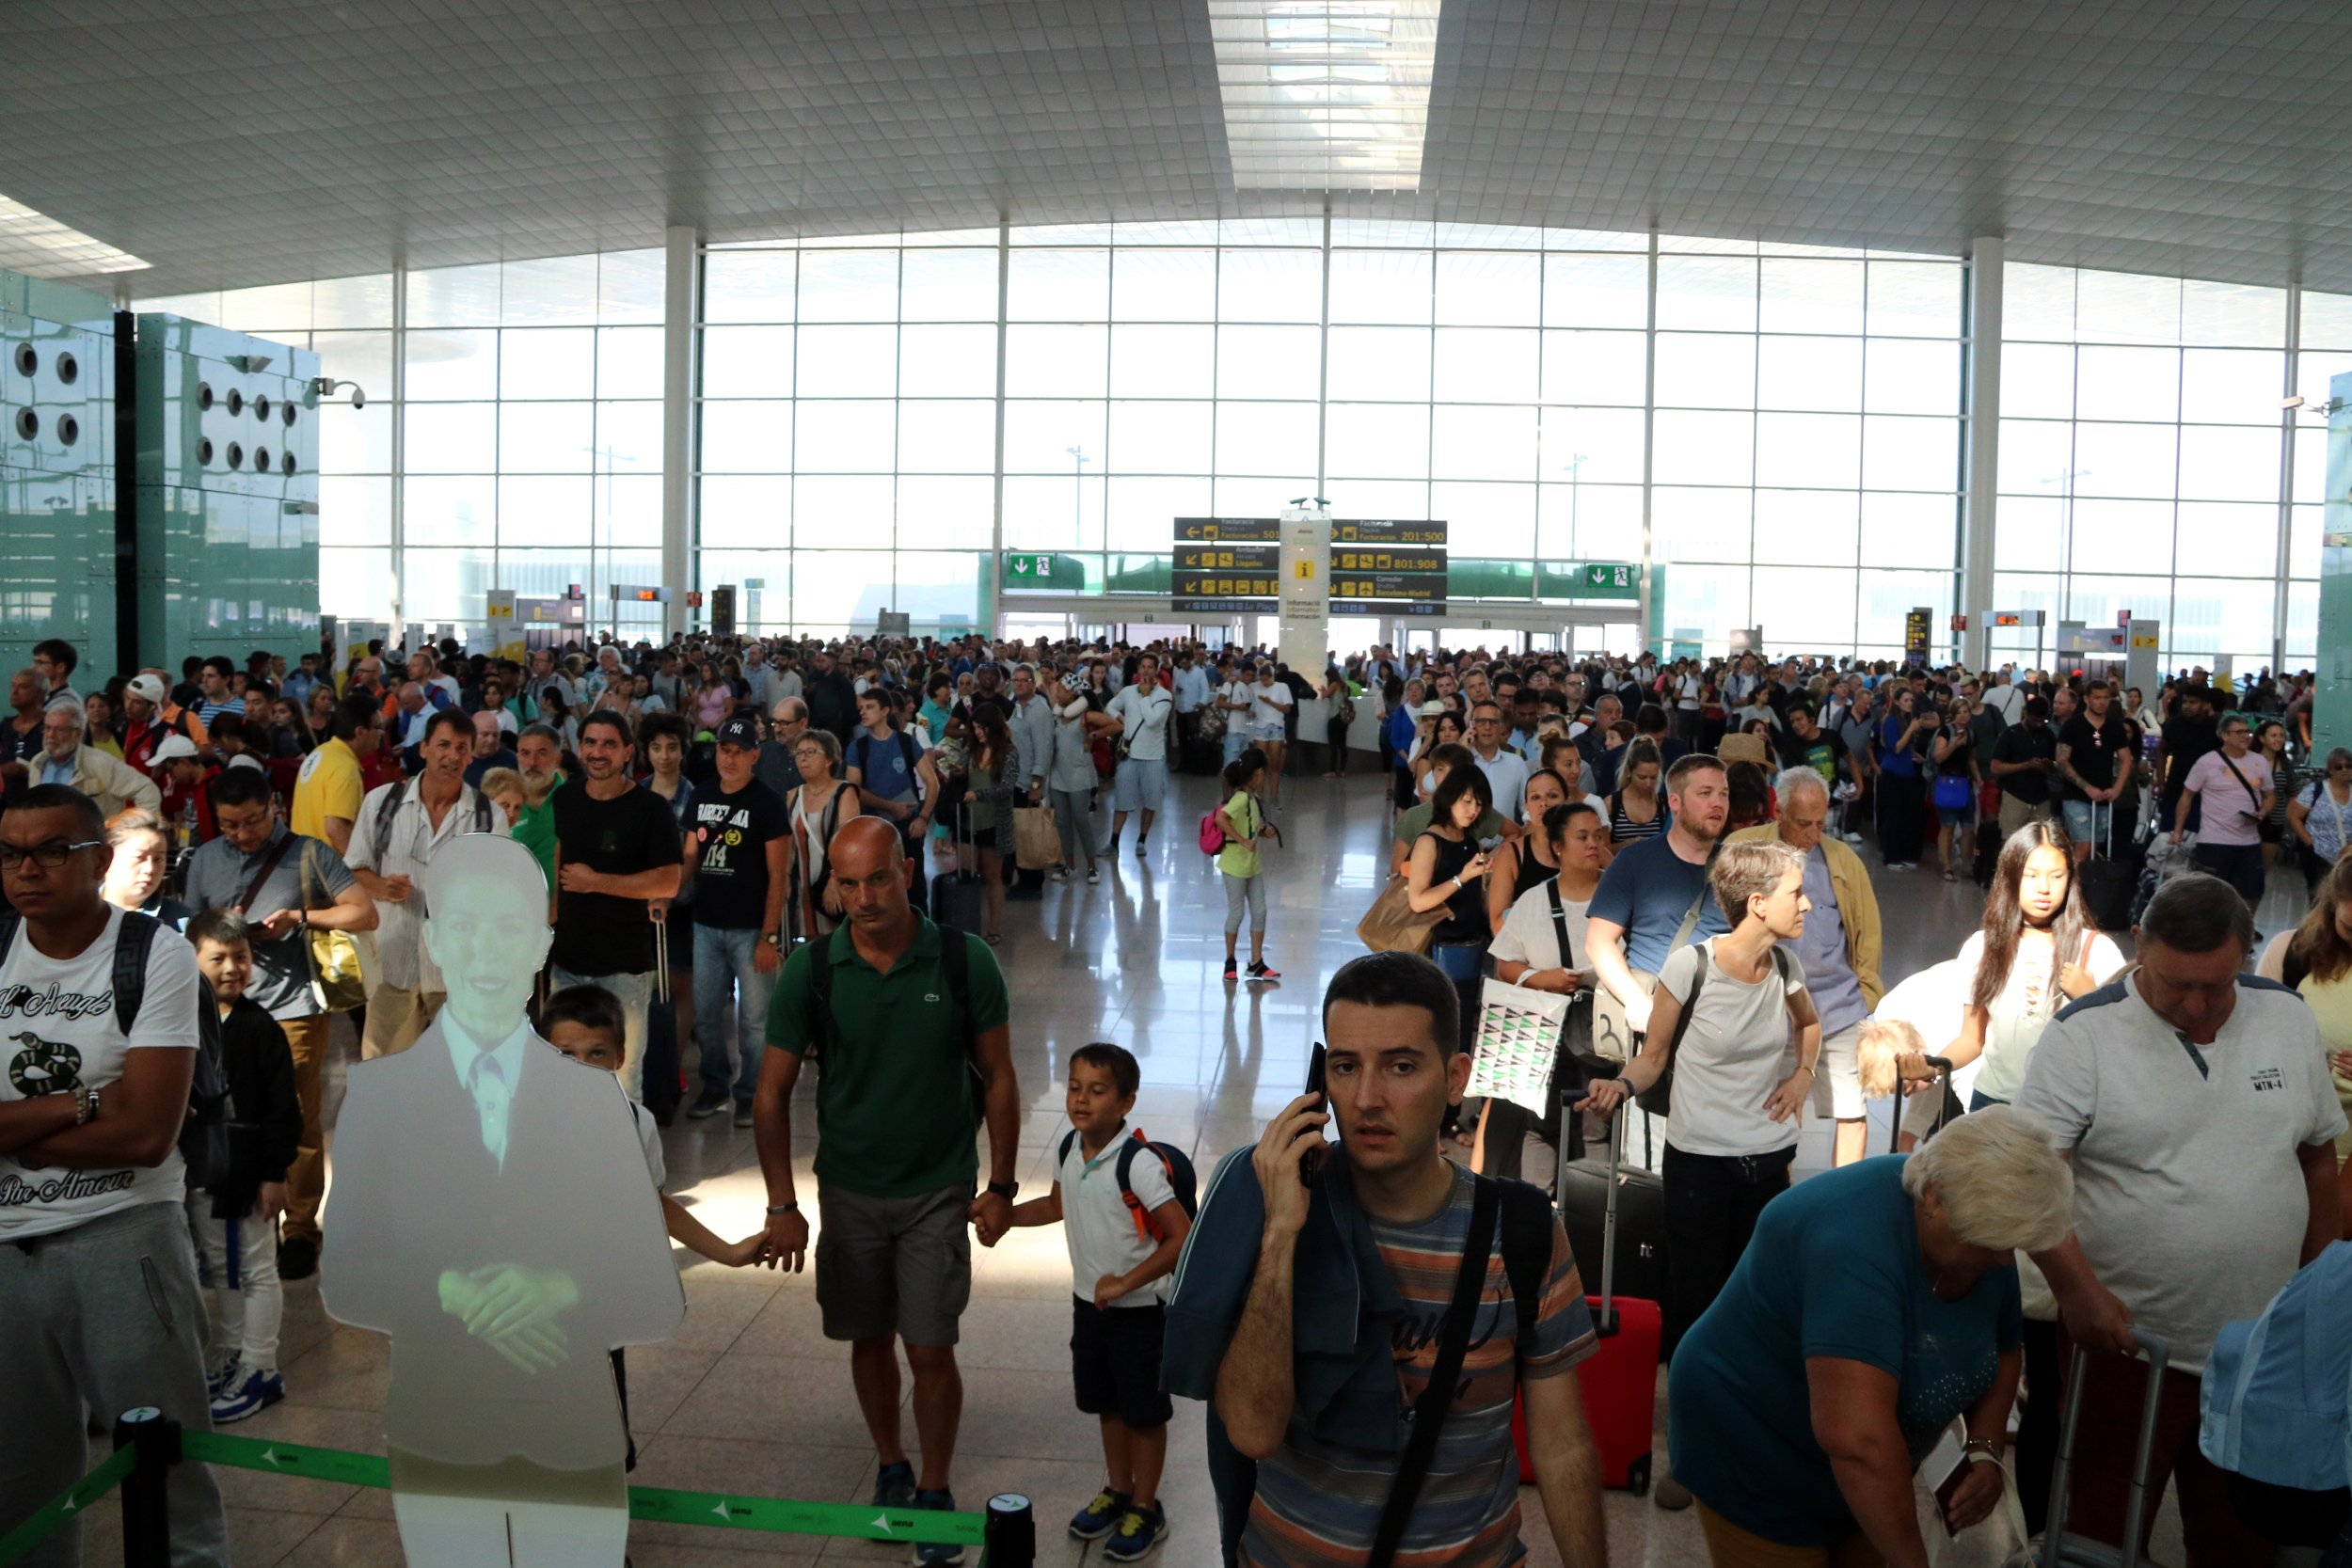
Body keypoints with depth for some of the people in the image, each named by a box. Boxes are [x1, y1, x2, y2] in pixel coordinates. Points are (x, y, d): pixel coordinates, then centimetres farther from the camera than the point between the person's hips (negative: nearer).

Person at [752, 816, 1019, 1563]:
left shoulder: (964, 961, -14)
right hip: (848, 1187, 2)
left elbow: (996, 1076, -4)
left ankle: (934, 1489, 22)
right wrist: (782, 1204, -7)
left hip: (938, 1189, -2)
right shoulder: (810, 970, -11)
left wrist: (1001, 1185, -4)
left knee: (930, 1348, 0)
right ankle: (890, 1468, 37)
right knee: (869, 1339, 14)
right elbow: (773, 1091, -4)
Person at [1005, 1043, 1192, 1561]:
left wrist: (1125, 1283, -24)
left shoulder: (1138, 1164, -26)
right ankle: (1117, 1491, 40)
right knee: (1108, 1404, 21)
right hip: (1089, 1303, 7)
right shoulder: (1070, 1149, -4)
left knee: (1143, 1411, 10)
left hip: (1139, 1309, -6)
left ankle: (1145, 1510, 27)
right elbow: (1057, 1206, 16)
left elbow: (1183, 1236, -28)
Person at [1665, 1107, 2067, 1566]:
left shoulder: (1981, 1227, -9)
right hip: (1756, 1460, -7)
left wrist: (1984, 1451, -9)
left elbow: (2002, 1352, 7)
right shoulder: (1858, 1242, -36)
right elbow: (1855, 1437, -43)